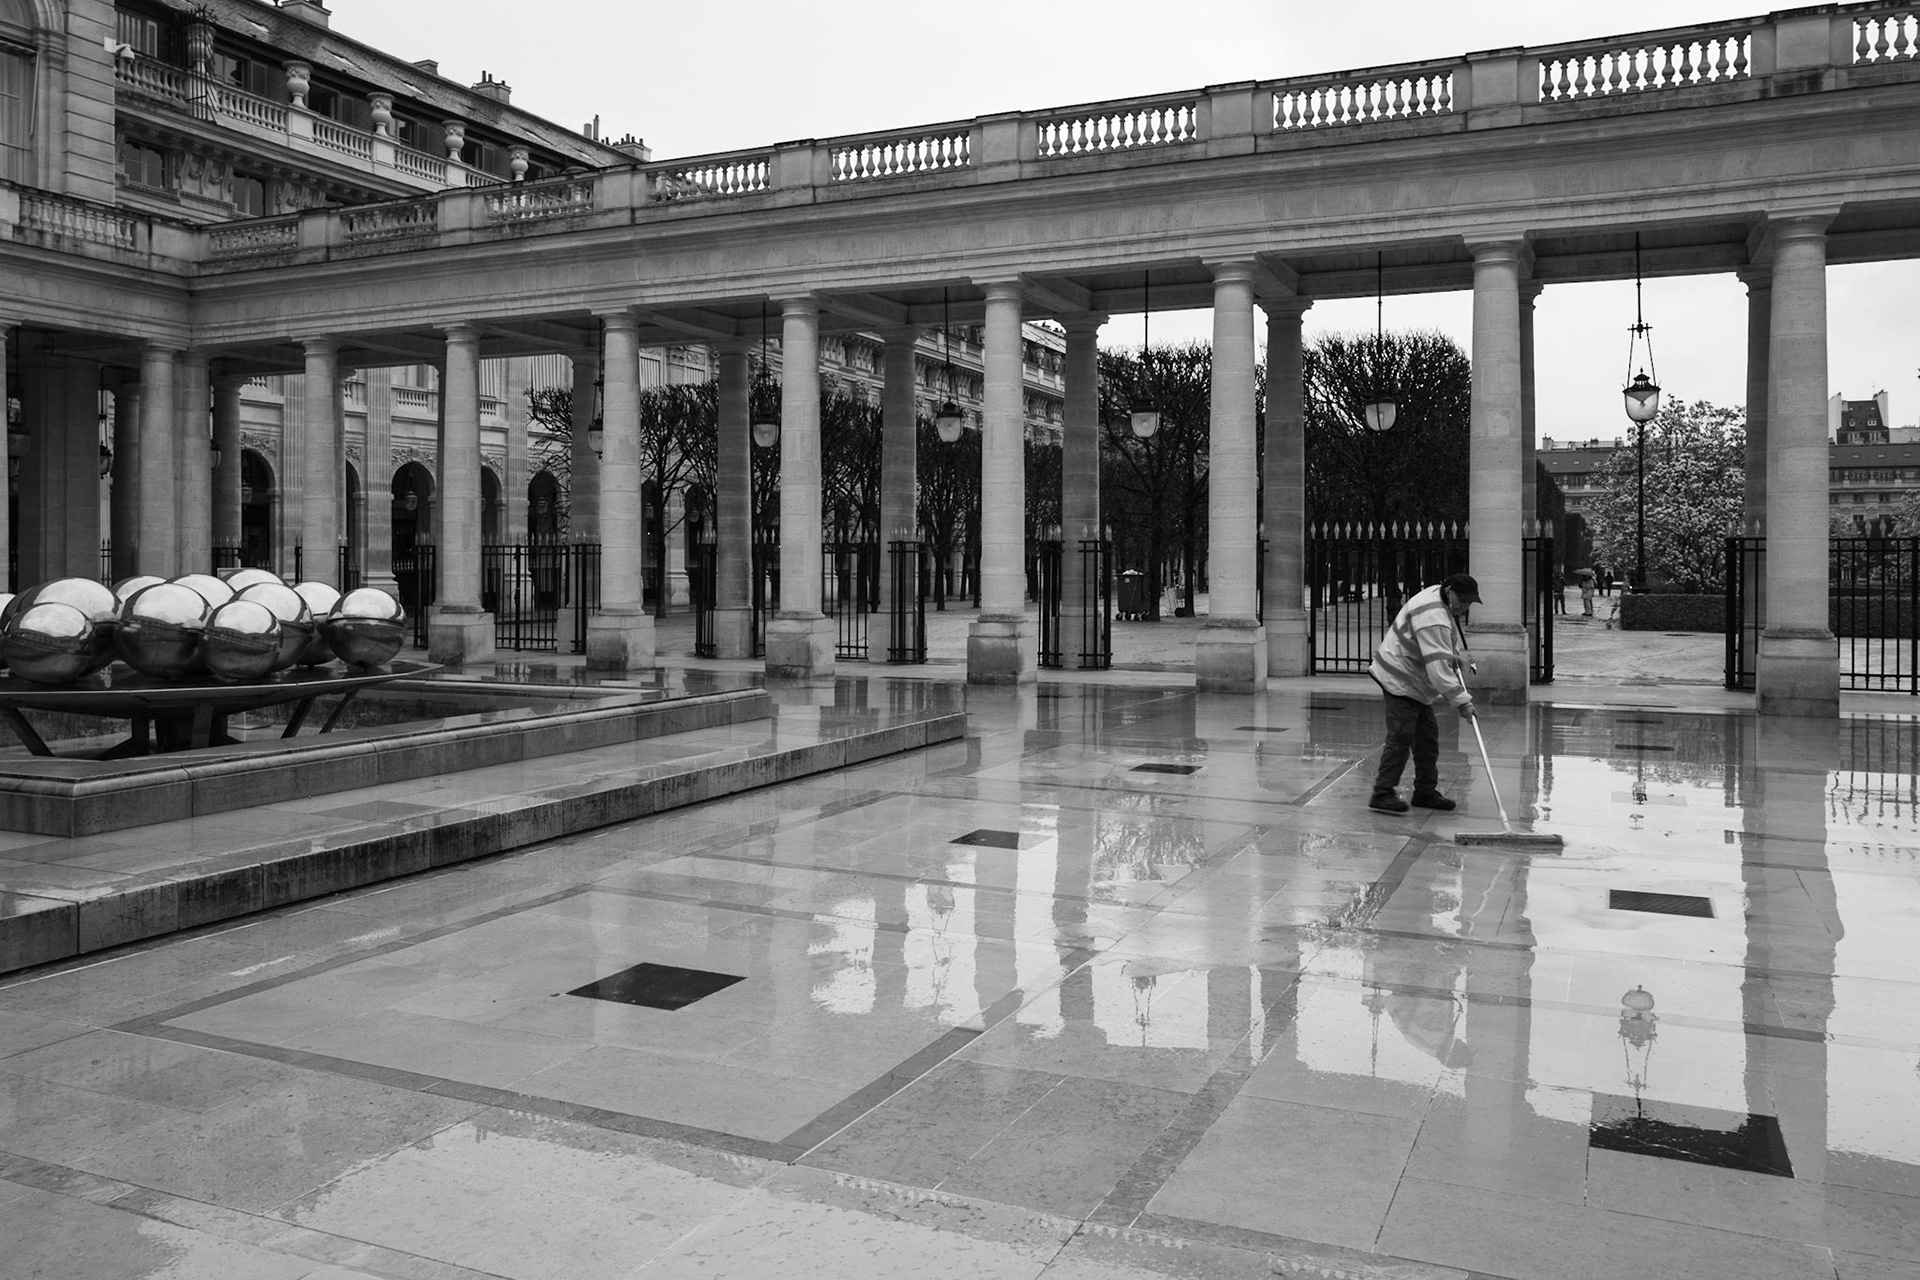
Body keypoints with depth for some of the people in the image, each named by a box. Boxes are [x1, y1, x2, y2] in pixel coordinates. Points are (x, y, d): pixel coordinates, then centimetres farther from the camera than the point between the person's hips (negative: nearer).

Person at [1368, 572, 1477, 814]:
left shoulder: (1443, 601, 6)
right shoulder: (1432, 617, -28)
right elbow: (1438, 667, -32)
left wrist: (1458, 655, 11)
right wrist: (1461, 700, -31)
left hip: (1417, 682, 11)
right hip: (1400, 680, -11)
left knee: (1427, 735, 12)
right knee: (1401, 737, -13)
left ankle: (1425, 792, 20)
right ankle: (1383, 794, -9)